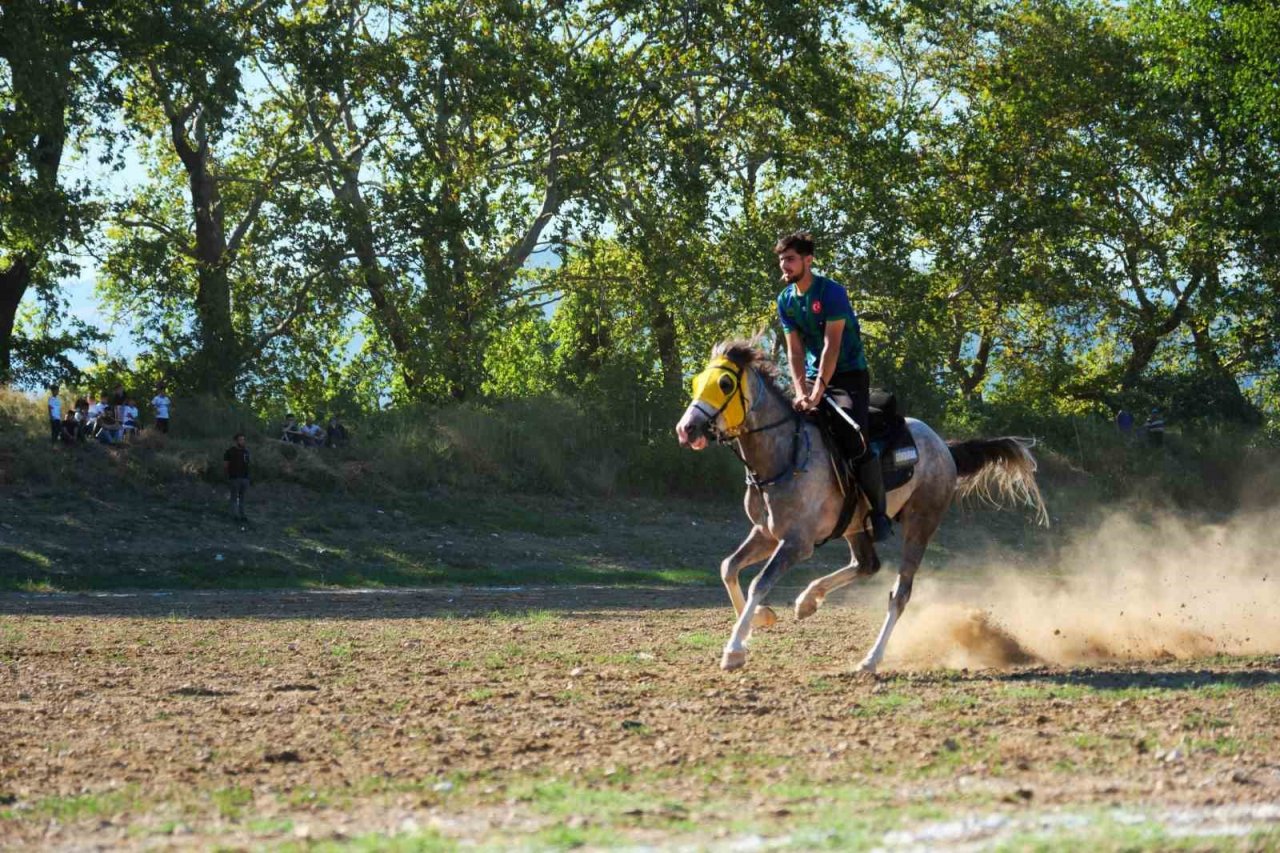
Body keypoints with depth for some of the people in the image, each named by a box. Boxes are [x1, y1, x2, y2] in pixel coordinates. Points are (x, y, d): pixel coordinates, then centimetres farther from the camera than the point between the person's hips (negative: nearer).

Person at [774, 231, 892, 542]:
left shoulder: (832, 293, -17)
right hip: (814, 375, 6)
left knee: (855, 443, -20)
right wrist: (801, 393, -16)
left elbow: (832, 345, -23)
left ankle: (879, 513, -8)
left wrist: (817, 394, -30)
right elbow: (795, 351, 0)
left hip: (850, 375, -6)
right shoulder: (786, 300, 2)